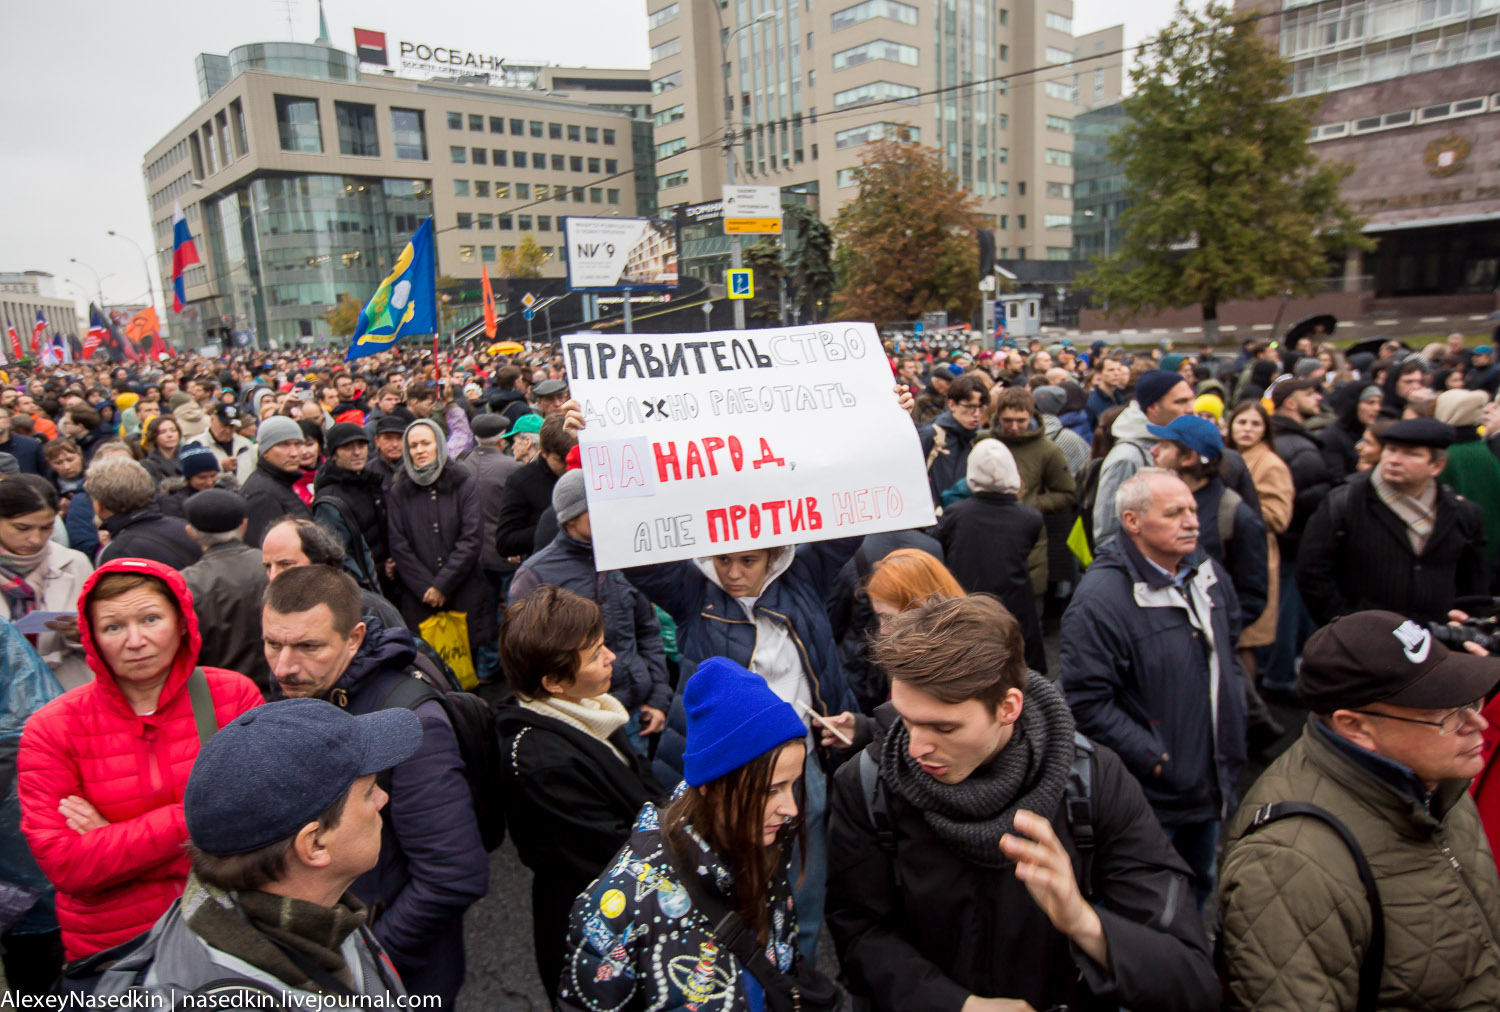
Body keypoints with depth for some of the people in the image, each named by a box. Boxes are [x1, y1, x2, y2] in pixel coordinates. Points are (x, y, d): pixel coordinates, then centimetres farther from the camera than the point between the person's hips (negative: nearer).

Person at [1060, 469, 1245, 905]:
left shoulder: (1205, 571, 1)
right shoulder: (1101, 598, -26)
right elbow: (1087, 702, -26)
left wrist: (1233, 716, 11)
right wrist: (1153, 759, -23)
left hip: (1208, 782, 8)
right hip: (1148, 794, -7)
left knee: (1198, 885, 28)